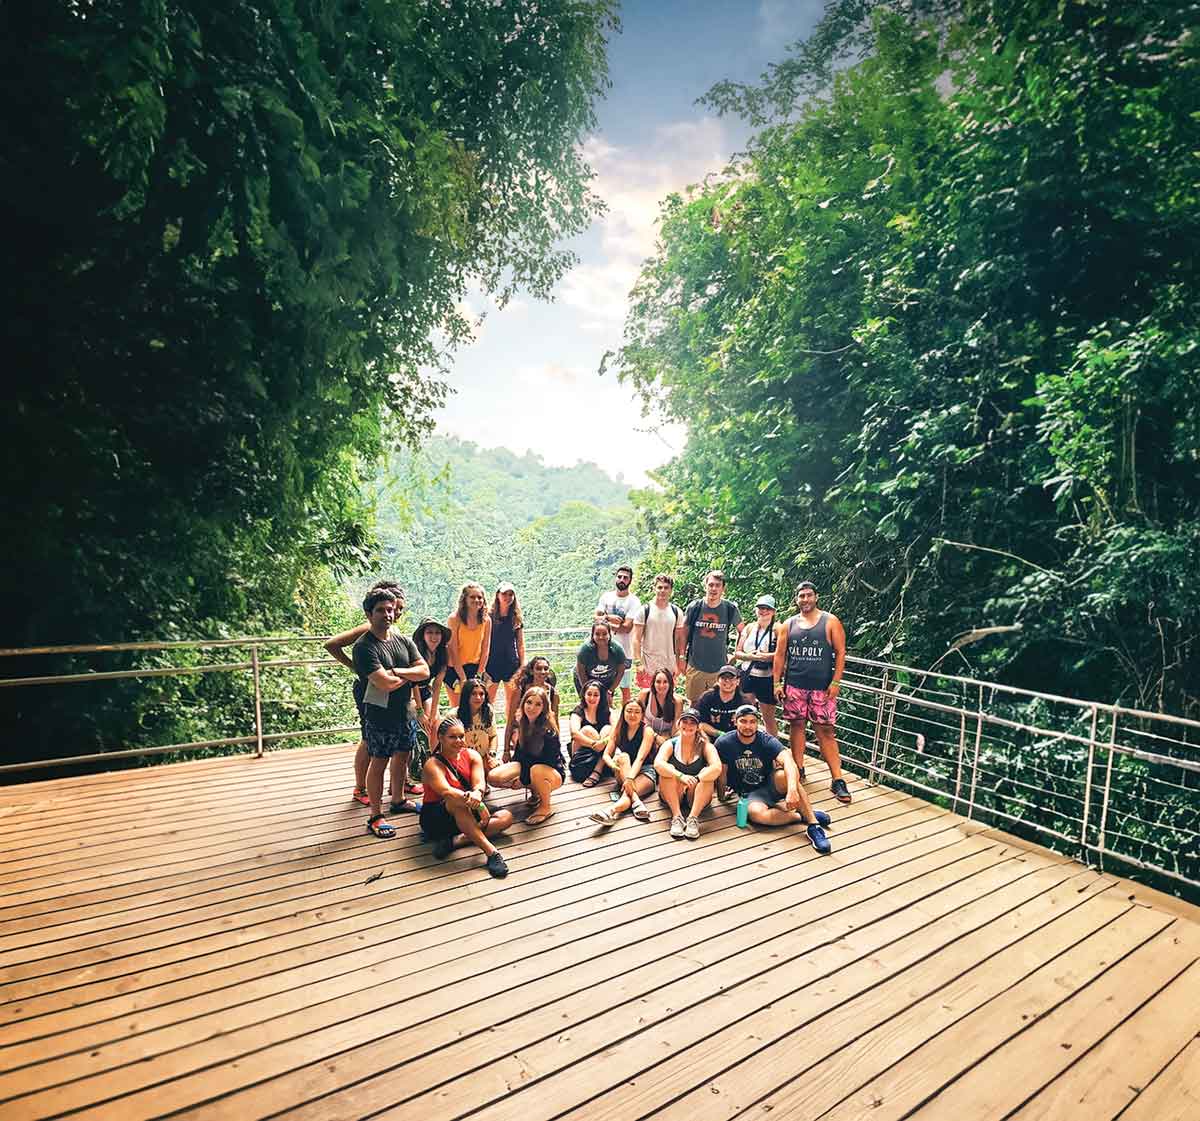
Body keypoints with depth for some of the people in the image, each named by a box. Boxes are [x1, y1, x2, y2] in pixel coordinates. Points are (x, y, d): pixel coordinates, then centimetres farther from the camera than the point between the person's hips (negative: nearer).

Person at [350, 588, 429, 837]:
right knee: (378, 763, 3)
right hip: (379, 715, -6)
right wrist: (408, 674, -7)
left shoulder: (404, 641, 5)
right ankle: (375, 817, 15)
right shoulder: (364, 646, -16)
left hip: (403, 712, 6)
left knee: (403, 757, 18)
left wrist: (396, 671, -16)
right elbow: (385, 684, -24)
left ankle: (399, 799, 38)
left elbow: (424, 671, -3)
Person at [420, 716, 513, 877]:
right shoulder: (432, 765, -17)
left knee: (506, 817, -14)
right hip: (435, 820, -6)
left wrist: (477, 794, -44)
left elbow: (479, 782, -18)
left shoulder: (472, 755, -2)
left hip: (465, 817, 6)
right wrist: (472, 800, -52)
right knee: (457, 802, -38)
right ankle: (491, 851, -40)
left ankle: (455, 840, -25)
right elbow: (446, 791, -35)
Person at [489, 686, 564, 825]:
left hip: (553, 772, -7)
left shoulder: (549, 731, -25)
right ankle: (534, 789, 10)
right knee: (494, 777, -12)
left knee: (536, 770, -41)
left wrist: (523, 780, -16)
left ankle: (546, 807, -11)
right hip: (526, 766, 7)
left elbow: (547, 762, -21)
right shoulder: (521, 723, -6)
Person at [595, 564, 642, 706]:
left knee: (625, 688, 5)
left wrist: (606, 623, -7)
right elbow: (596, 618, 2)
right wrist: (608, 617, -18)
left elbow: (627, 627, -15)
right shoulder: (606, 597, 7)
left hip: (624, 650, -3)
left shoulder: (634, 601, -7)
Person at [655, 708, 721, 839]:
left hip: (697, 798, 0)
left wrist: (694, 780, -36)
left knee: (707, 772, -25)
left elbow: (717, 768, -23)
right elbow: (658, 764, -24)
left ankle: (693, 818, -31)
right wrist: (681, 776, -39)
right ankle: (677, 817, -29)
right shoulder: (670, 744, -3)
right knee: (668, 769, -25)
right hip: (672, 797, 0)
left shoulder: (705, 746, -4)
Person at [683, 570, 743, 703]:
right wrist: (682, 659, 5)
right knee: (694, 705, 9)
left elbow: (741, 631, 13)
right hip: (695, 667, 0)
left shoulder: (730, 608, -3)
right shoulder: (694, 607, -4)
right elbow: (684, 634, 5)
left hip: (720, 668, 0)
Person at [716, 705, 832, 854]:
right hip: (750, 794, 0)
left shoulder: (767, 741, -15)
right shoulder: (724, 743, -12)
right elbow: (722, 772, 1)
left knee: (785, 776, -35)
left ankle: (813, 824, -28)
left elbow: (789, 762, -32)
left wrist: (792, 790, -48)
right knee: (756, 813, -36)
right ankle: (802, 815, -17)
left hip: (771, 785, 1)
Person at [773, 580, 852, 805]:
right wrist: (777, 682, 2)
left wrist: (835, 682, -9)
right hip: (794, 686, 3)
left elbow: (840, 652, -2)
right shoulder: (788, 625, 8)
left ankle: (837, 780, -1)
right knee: (796, 726, 8)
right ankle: (798, 770, 21)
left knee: (826, 731, -4)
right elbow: (780, 655, 9)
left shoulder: (830, 622, 1)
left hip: (822, 687, -3)